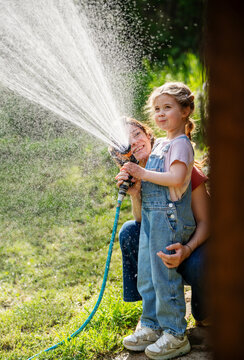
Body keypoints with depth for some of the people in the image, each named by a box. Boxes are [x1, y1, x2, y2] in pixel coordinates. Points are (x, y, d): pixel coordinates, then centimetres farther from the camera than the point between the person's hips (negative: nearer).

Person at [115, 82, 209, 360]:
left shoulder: (180, 144, -11)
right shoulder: (159, 143, 18)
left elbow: (176, 178, -25)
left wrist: (143, 173, -18)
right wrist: (140, 161, 9)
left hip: (169, 214, -10)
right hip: (149, 213, 10)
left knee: (164, 275, -5)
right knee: (145, 275, 13)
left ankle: (175, 335, 6)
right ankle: (151, 327, 26)